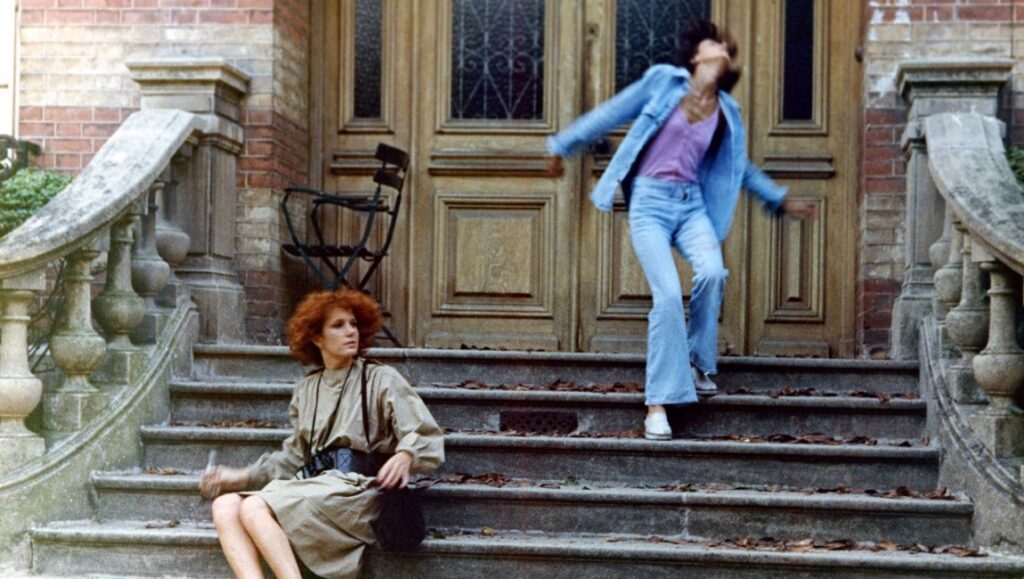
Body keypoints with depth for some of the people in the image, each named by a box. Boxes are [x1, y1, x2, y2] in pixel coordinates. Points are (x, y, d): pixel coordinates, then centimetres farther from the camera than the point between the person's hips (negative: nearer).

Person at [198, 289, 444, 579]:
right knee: (225, 506, -19)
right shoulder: (307, 390, 21)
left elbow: (428, 438, -3)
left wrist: (405, 456, -26)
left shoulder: (382, 380, 4)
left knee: (255, 508, -27)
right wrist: (240, 477, 18)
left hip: (356, 490, -6)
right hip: (315, 485, 6)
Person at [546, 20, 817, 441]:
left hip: (692, 203, 3)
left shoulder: (727, 112, 12)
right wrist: (563, 146, 14)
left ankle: (699, 362, -1)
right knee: (668, 293, -20)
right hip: (650, 201, -3)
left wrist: (781, 201, 26)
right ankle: (658, 404, -12)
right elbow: (611, 114, 8)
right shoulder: (663, 80, 1)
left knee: (712, 271, -26)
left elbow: (740, 167, 27)